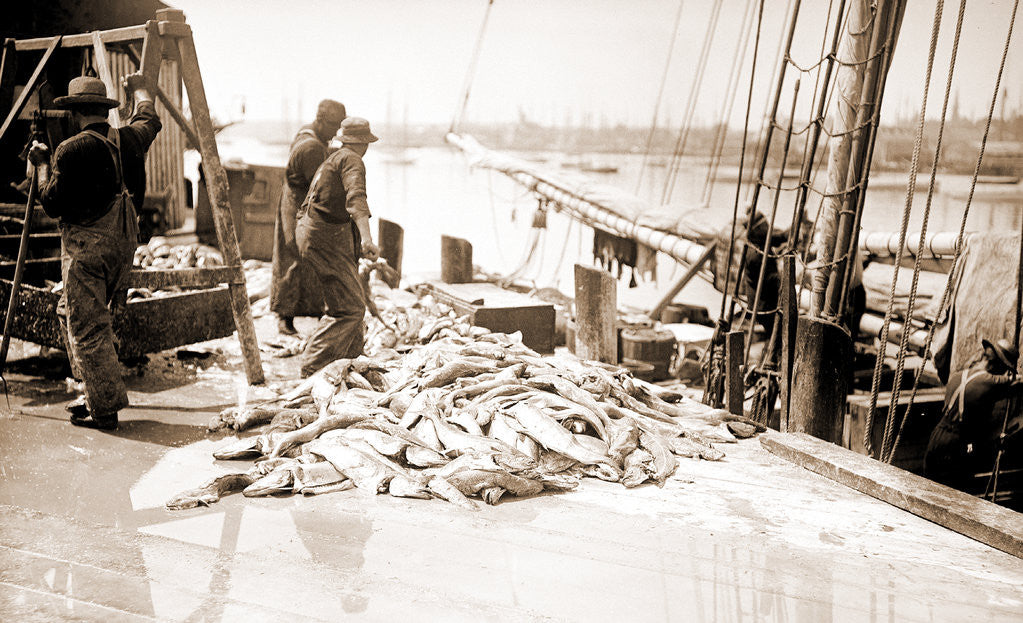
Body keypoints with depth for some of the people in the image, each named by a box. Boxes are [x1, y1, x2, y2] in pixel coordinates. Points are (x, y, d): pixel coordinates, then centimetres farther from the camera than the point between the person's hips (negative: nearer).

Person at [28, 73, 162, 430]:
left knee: (86, 326, 0)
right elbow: (150, 120, 29)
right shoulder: (129, 140, 5)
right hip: (123, 243, 7)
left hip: (87, 246, -7)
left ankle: (105, 408, 3)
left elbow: (52, 206, -6)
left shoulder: (72, 150, -14)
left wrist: (43, 165, 7)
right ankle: (97, 393, 23)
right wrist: (139, 88, 47)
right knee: (71, 312, 21)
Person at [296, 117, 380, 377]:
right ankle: (313, 366, -12)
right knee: (349, 307, -12)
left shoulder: (332, 160, 22)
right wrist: (366, 238, -44)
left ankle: (351, 360, 31)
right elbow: (356, 199, -30)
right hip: (326, 240, -10)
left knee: (351, 301, 19)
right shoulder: (352, 161, -11)